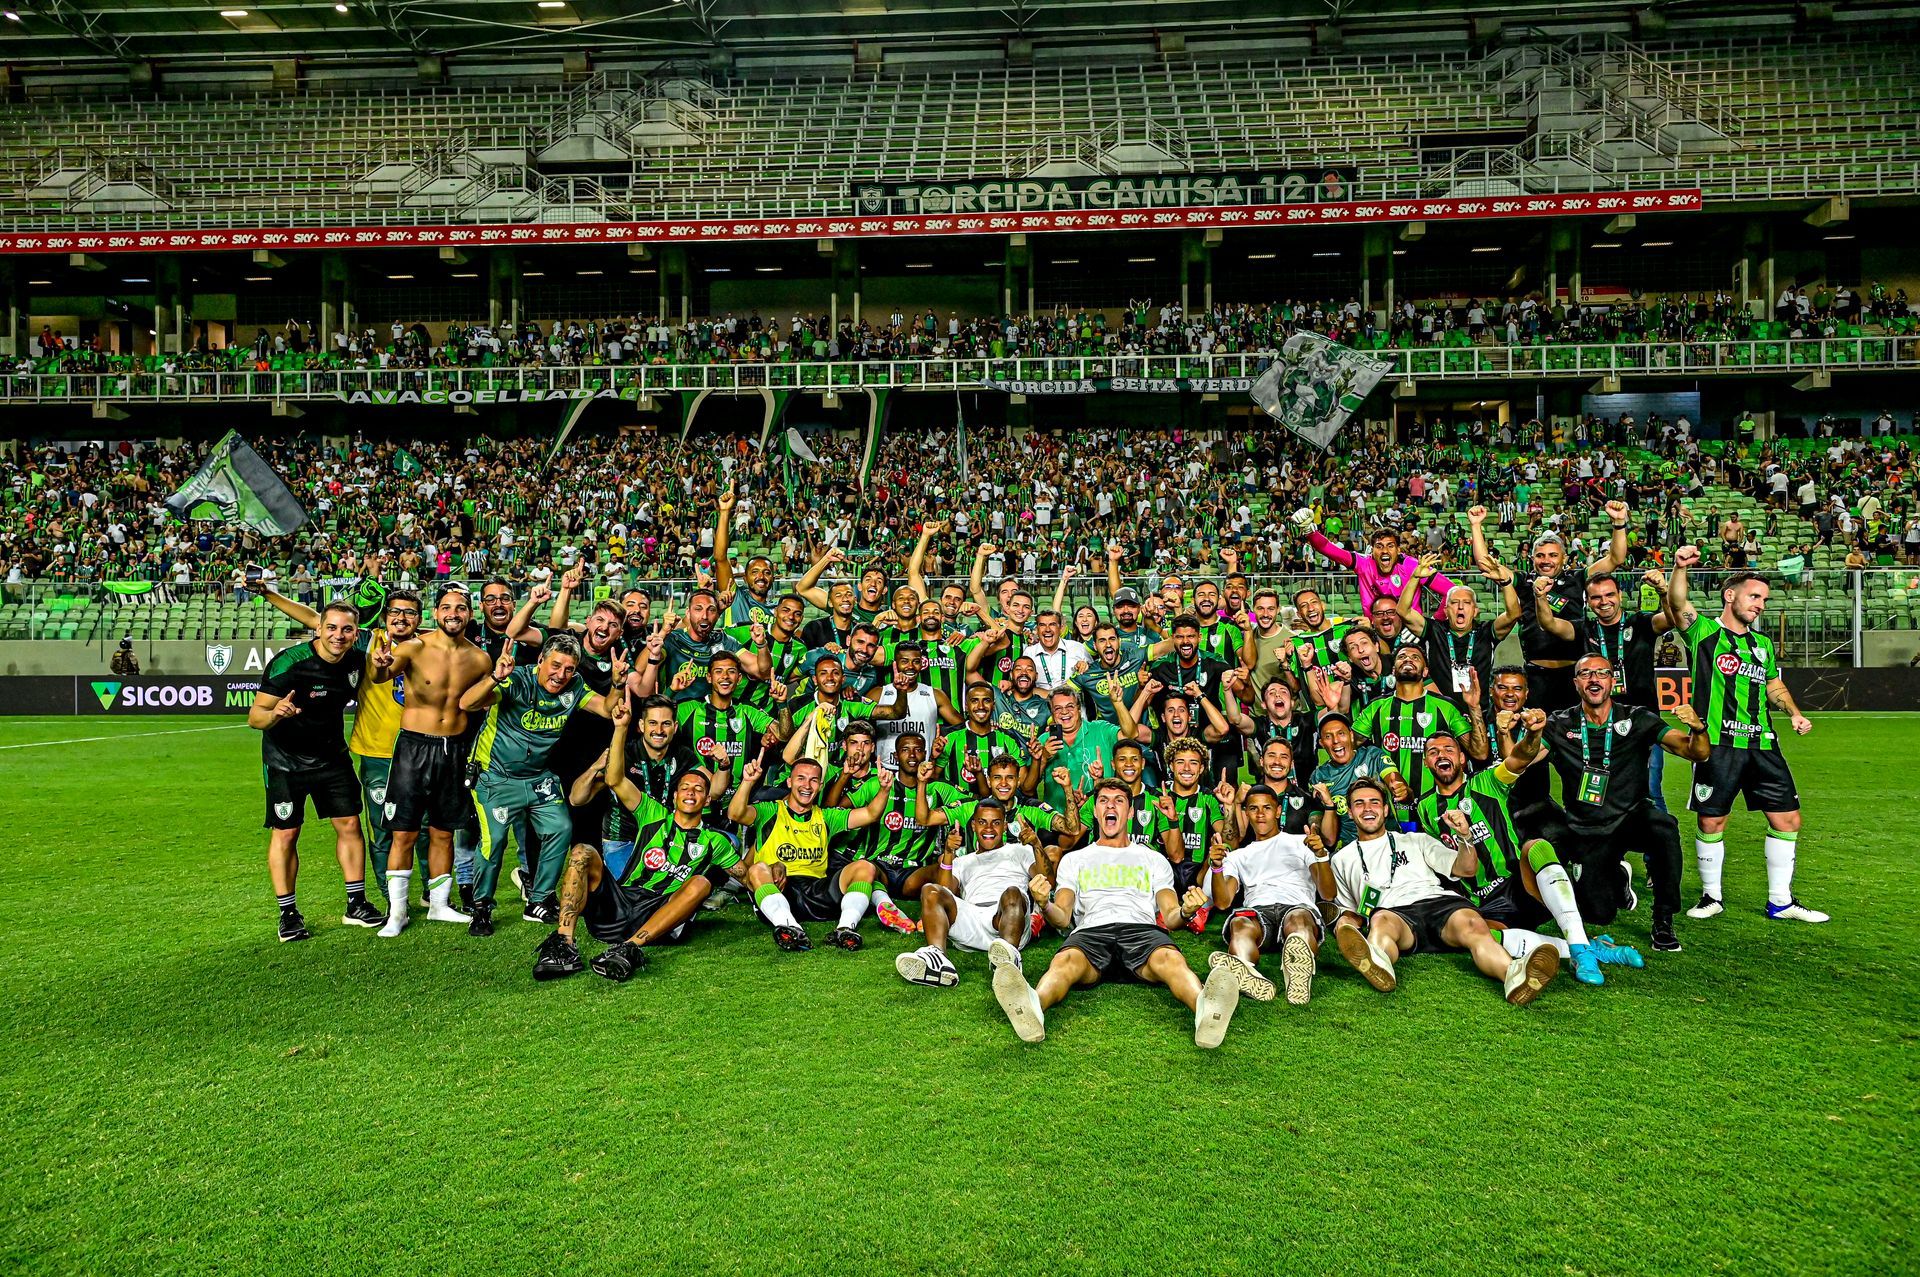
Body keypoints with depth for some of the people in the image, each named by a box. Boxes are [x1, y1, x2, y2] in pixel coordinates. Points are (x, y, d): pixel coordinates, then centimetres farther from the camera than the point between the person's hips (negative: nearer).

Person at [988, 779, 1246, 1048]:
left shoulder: (1154, 859, 32)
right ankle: (1032, 1007, -71)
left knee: (1170, 959, -39)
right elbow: (1062, 918, 17)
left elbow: (1169, 916, 19)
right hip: (1091, 931, 0)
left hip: (1142, 929, 1)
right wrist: (1044, 905, -9)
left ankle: (1206, 1008, -70)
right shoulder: (1074, 859, 31)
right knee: (1066, 961, -39)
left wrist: (1185, 911, -8)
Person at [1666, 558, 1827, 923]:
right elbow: (1677, 605, -19)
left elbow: (1775, 686, 30)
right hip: (1717, 743, -6)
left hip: (1762, 745, 6)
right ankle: (1711, 896, 18)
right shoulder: (1704, 631, 0)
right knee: (1711, 822, 0)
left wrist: (1794, 713, 12)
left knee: (1787, 818, 6)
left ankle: (1780, 901, 19)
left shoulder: (1763, 643, 19)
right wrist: (1679, 568, -37)